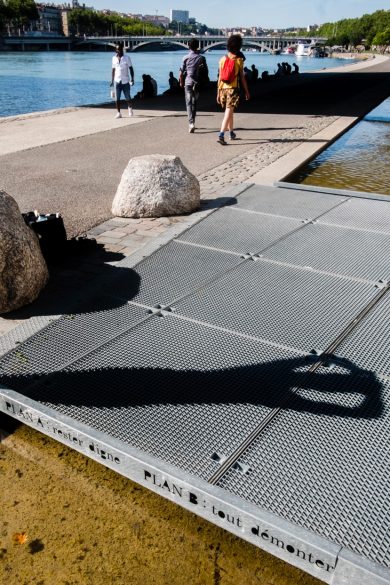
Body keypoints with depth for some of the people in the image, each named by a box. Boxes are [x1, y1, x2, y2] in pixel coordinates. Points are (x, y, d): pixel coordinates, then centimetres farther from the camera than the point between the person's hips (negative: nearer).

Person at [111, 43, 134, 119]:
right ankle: (118, 113, 4)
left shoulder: (127, 58, -1)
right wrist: (112, 80, 9)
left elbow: (131, 68, 1)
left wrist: (132, 79, -8)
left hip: (125, 81, -2)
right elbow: (113, 70, 13)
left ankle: (130, 108, 32)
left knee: (127, 97, 4)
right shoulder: (114, 58, 8)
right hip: (117, 81, 2)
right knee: (117, 98, -2)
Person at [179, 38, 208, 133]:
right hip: (198, 83, 2)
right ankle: (192, 123, 24)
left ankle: (191, 123, -21)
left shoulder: (186, 58, -4)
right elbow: (206, 71, 4)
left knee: (189, 103, -3)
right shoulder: (201, 58, 1)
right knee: (194, 103, 15)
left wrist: (181, 83, 10)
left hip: (188, 83, -2)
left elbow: (181, 72, -5)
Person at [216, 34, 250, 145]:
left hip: (223, 89, 5)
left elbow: (220, 77, 4)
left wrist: (218, 92, 9)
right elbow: (242, 78, -3)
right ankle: (221, 135, -23)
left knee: (229, 112, 20)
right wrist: (246, 91, 5)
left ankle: (232, 133, 32)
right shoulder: (239, 60, -5)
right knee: (228, 113, -9)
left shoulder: (223, 59, 4)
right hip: (233, 89, -5)